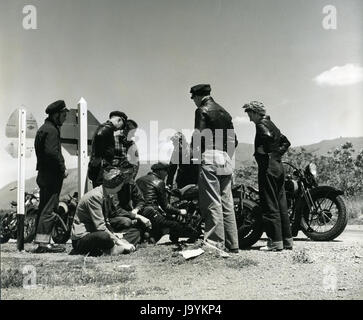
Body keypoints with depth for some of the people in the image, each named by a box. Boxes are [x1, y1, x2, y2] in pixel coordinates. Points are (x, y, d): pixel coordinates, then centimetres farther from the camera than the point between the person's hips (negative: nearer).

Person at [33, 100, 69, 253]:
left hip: (43, 175, 11)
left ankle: (41, 241, 18)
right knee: (49, 210, -9)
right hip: (52, 176, -11)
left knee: (43, 208, 12)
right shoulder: (51, 130, -12)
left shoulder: (43, 129, 20)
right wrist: (62, 169, -14)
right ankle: (43, 242, -10)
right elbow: (52, 152, -23)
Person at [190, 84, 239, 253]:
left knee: (213, 204, -9)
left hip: (209, 158, -8)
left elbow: (198, 136, -12)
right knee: (227, 204, 8)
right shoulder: (224, 112, 22)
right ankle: (232, 244, 11)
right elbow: (234, 140, 20)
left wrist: (195, 157, -2)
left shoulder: (203, 110, -1)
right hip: (226, 161, 8)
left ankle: (215, 244, -10)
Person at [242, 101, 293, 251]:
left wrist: (264, 150, -14)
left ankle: (275, 242, -4)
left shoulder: (261, 125, -10)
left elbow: (269, 137, -30)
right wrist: (277, 153, 12)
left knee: (270, 206, -6)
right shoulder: (271, 124, 18)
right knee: (281, 205, 11)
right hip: (279, 167, 9)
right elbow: (286, 142, 24)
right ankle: (287, 240, 15)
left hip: (267, 168, -9)